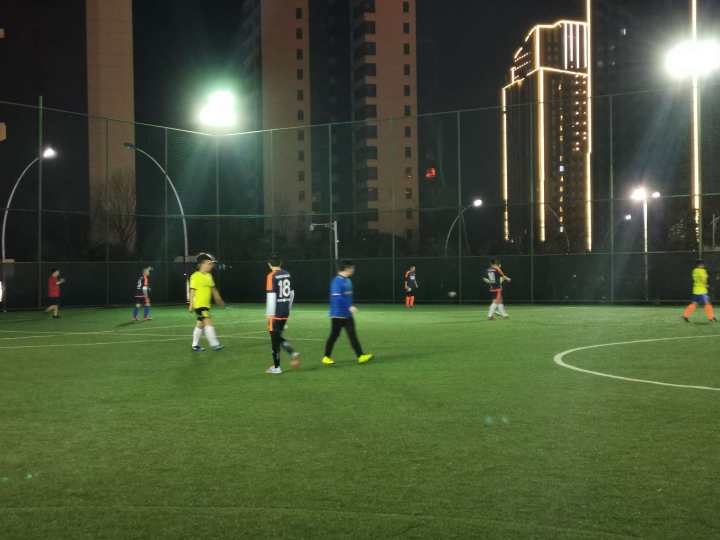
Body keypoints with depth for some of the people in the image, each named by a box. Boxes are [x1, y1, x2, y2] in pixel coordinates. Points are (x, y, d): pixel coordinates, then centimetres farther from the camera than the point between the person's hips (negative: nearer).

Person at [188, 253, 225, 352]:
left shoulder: (209, 276, 11)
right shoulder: (195, 276, -12)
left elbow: (213, 289, 20)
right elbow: (192, 291, -12)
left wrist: (218, 299, 23)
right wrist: (191, 304, -13)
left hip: (206, 304, 8)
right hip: (199, 304, -8)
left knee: (201, 324, 12)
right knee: (208, 322, -13)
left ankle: (195, 345, 21)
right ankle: (214, 344, -13)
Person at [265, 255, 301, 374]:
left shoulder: (271, 276, -12)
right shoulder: (287, 274, 8)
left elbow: (271, 296, -17)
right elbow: (292, 294, 15)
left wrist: (270, 314, -12)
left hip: (276, 313, -7)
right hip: (286, 312, 7)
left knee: (274, 339, 3)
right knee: (278, 337, 21)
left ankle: (276, 368, 10)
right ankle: (293, 353, 2)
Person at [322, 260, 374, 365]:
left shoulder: (347, 280, 11)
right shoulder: (337, 281, -18)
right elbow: (337, 298, -26)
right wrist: (349, 307, -27)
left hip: (347, 315, 9)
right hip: (338, 315, -9)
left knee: (353, 335, 4)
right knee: (334, 336, 1)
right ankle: (326, 357, 13)